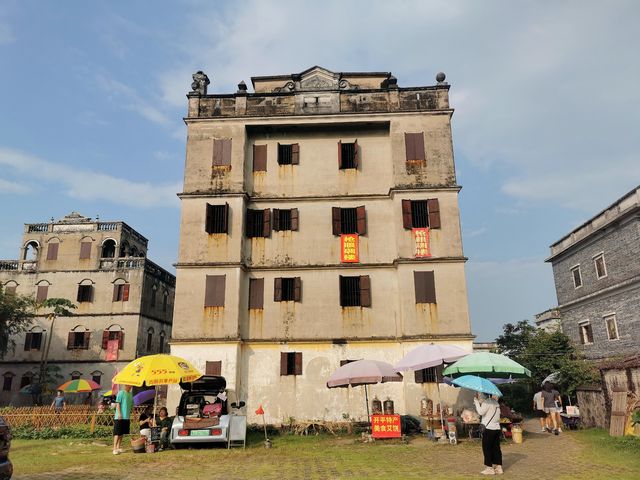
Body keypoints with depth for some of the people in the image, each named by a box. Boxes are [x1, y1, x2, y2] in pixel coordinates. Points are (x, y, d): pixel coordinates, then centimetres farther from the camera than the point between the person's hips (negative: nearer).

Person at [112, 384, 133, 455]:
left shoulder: (130, 394, 13)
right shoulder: (121, 393, -8)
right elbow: (118, 403, -12)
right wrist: (119, 413, -18)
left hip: (127, 417, 7)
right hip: (120, 417, -7)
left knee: (122, 433, 12)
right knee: (117, 433, -6)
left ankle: (119, 447, 20)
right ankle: (115, 449, -4)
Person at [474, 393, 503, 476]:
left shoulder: (486, 402, -14)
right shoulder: (495, 402, 14)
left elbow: (481, 412, -23)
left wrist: (477, 402, -12)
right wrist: (479, 403, 11)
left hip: (489, 429, -8)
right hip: (497, 429, 8)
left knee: (487, 448, 1)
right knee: (496, 448, 11)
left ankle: (490, 468, 5)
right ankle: (499, 467, 14)